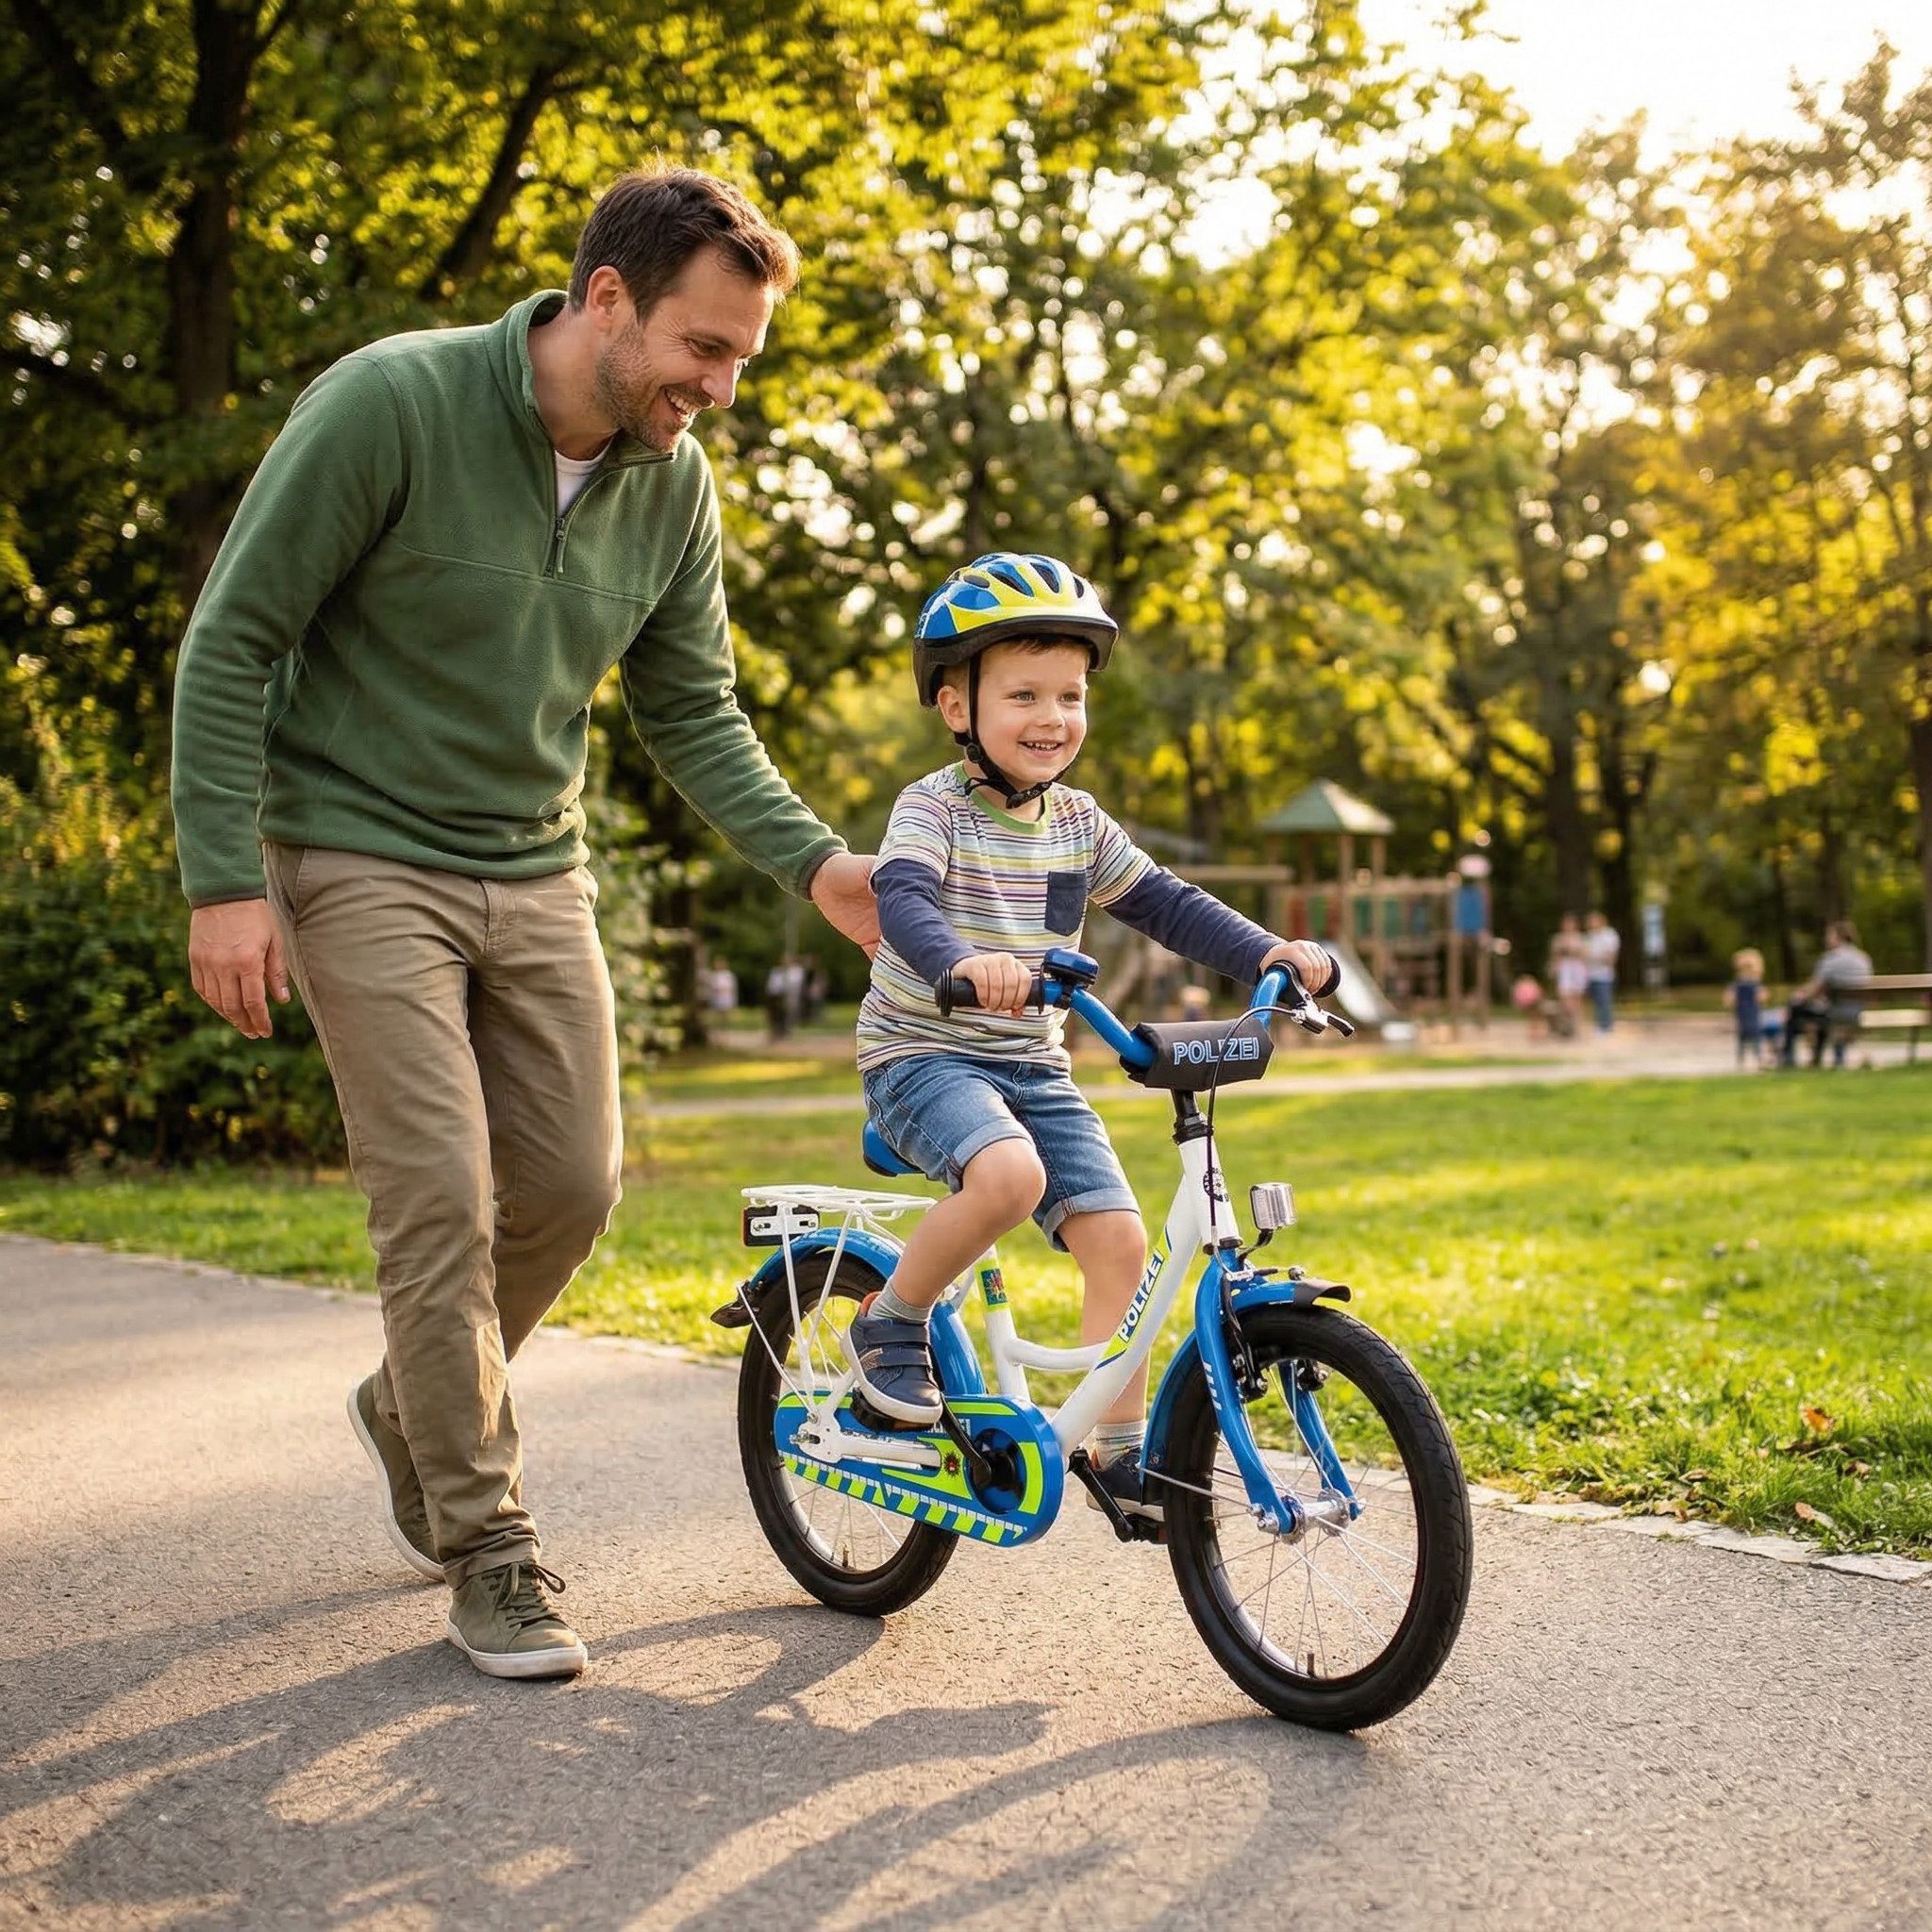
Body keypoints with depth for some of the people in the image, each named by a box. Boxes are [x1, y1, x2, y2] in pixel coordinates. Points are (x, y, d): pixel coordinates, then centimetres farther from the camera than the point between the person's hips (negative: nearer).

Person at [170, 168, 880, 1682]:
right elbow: (232, 639, -14)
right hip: (362, 860, -5)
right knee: (442, 1197, -10)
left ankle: (419, 1405, 33)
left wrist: (814, 861, -9)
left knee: (573, 1184, 5)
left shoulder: (675, 485, -2)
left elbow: (693, 716, 6)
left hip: (535, 873, 6)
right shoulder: (390, 404, -19)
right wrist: (224, 879, -18)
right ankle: (487, 1545, 6)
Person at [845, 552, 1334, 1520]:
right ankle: (891, 1322, -9)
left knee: (1115, 1231, -8)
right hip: (923, 1053, -6)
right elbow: (902, 900, -30)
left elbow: (1164, 903, 10)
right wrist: (961, 961, -52)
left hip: (1032, 1066, 6)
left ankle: (1120, 1448, 5)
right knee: (1010, 1173, -34)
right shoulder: (933, 808, -12)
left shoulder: (1078, 824, 7)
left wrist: (1271, 952, -5)